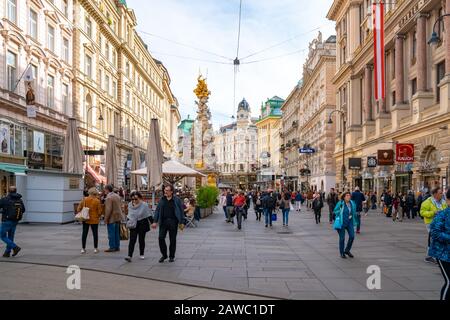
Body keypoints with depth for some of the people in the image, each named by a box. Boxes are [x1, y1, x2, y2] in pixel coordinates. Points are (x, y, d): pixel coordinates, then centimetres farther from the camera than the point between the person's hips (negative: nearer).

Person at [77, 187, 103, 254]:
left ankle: (83, 248, 12)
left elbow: (79, 208, 1)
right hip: (94, 219, -3)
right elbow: (100, 211, -7)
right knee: (95, 233, 7)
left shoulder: (84, 199, -2)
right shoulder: (97, 201, -10)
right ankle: (95, 248, 11)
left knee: (84, 233, 10)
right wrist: (98, 216, 12)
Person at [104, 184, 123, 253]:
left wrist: (106, 219, -14)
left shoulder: (109, 198, -16)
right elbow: (120, 207, 15)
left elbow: (108, 209, -20)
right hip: (118, 217, 9)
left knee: (111, 233, -2)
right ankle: (117, 247, 18)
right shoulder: (117, 196, 11)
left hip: (112, 218, -9)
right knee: (117, 233, 13)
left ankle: (112, 247, 0)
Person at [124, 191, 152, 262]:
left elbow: (149, 215, -6)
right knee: (132, 240, -7)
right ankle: (129, 256, -13)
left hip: (142, 224, -2)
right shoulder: (130, 205, 2)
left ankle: (142, 254, 23)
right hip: (133, 225, 2)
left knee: (141, 240, 8)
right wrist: (128, 222, 21)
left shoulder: (144, 205, -10)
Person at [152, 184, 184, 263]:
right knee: (161, 238, -3)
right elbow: (157, 210, 9)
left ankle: (171, 256, 19)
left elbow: (181, 211, 0)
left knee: (172, 239, 5)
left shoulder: (176, 200, -2)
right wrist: (155, 222, 2)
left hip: (173, 222, -2)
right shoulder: (162, 200, 7)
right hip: (163, 221, 3)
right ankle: (164, 255, 14)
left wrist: (182, 222, -3)